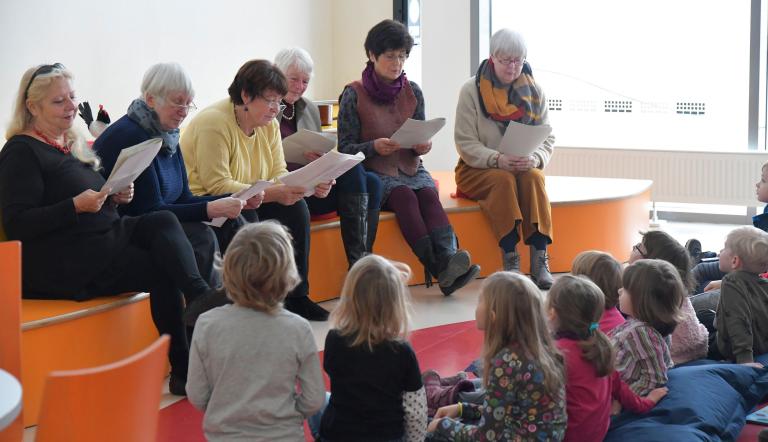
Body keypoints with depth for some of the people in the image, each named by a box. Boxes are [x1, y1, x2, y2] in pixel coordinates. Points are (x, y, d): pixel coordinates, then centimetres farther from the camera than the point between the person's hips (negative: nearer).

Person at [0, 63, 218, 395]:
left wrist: (115, 198, 4)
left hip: (102, 237, 8)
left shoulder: (72, 144, 20)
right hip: (57, 262, -8)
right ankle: (184, 371, -16)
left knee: (162, 222, -19)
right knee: (161, 271, -19)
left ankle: (201, 299, -38)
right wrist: (76, 206, -22)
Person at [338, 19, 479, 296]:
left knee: (428, 194, -30)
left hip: (411, 169, 4)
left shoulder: (412, 92, 11)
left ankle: (448, 260, -52)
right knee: (405, 196, -34)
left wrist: (424, 146, -9)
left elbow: (421, 140, 16)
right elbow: (345, 149, -1)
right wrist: (374, 147, -20)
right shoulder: (354, 95, 0)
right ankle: (440, 270, -49)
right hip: (375, 174, -4)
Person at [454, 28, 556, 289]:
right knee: (503, 180, -34)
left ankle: (540, 261, -36)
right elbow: (465, 143, -8)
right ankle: (510, 263, -36)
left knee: (533, 178, -31)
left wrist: (534, 159, -19)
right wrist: (497, 160, -25)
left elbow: (547, 139, 4)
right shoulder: (472, 91, -3)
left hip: (524, 168, 2)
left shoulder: (533, 92, 7)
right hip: (477, 170, -2)